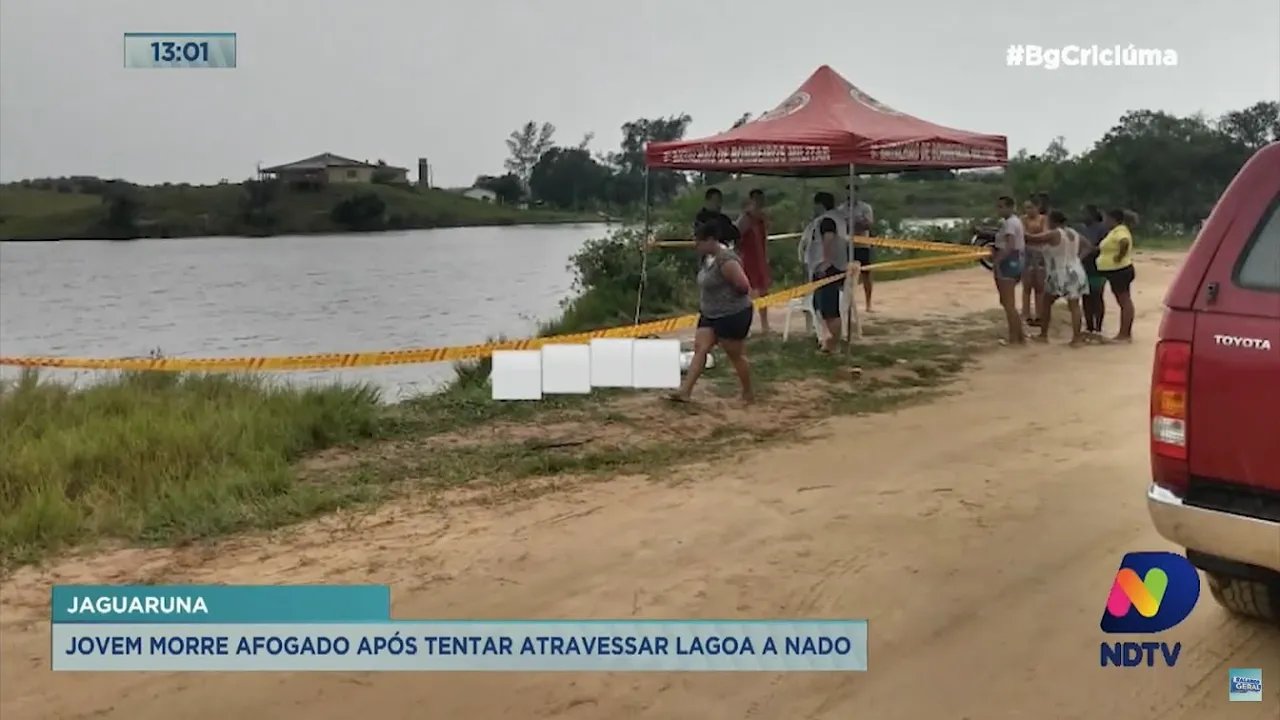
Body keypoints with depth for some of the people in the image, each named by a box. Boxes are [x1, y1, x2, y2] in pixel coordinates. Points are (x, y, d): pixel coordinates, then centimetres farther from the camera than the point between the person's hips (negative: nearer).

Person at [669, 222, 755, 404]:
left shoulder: (726, 261, -24)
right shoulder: (707, 258, 6)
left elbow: (744, 286, -26)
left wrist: (727, 296, -9)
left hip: (733, 315, -9)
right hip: (710, 314, 9)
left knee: (736, 355, 4)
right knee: (700, 349, 0)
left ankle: (748, 394, 21)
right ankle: (685, 391, -3)